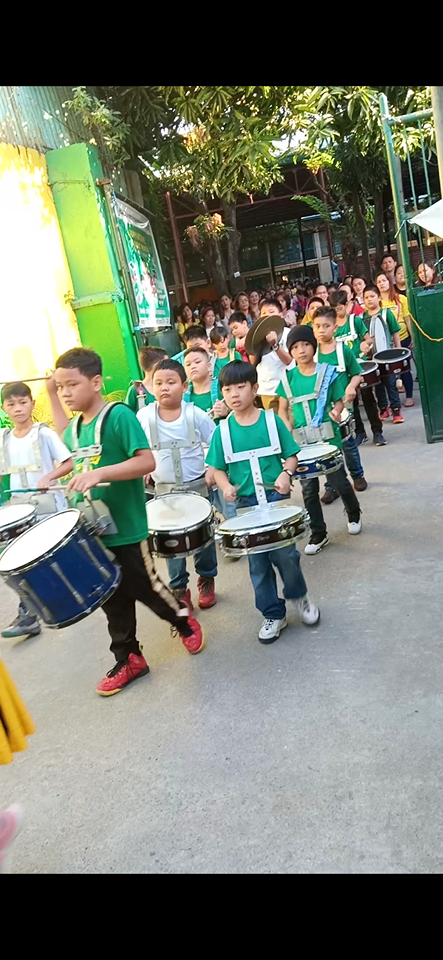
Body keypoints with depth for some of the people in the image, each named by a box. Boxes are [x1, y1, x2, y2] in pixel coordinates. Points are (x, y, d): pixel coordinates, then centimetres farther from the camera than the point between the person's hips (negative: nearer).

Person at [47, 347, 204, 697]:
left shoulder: (119, 415, -16)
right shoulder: (76, 425, 8)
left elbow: (147, 461, -24)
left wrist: (100, 473, -33)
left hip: (126, 527, -7)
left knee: (143, 587, 7)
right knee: (113, 598, 14)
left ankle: (185, 621, 35)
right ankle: (127, 659, 29)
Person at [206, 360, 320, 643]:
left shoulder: (272, 420, -3)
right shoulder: (223, 431, 0)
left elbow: (291, 455, 2)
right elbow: (218, 468, 6)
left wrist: (285, 474, -17)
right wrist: (226, 487, -13)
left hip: (277, 498, -2)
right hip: (246, 504, 2)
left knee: (284, 553, -9)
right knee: (258, 564, 9)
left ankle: (300, 596, 24)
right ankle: (273, 614, 27)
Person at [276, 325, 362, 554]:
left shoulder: (328, 372, -2)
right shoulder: (288, 378, 3)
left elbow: (339, 401, 3)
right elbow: (282, 409, 9)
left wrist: (336, 411, -19)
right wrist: (288, 431, -7)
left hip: (329, 438, -2)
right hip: (301, 442, 2)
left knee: (339, 482, 6)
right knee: (308, 488, 7)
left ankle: (354, 514, 38)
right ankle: (318, 534, 22)